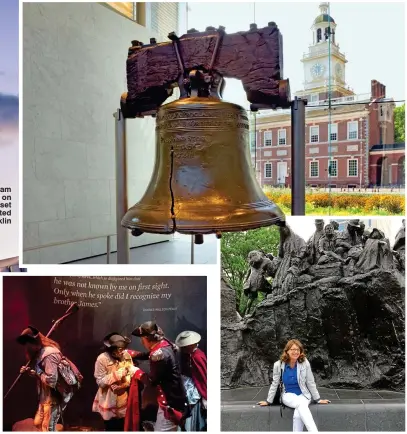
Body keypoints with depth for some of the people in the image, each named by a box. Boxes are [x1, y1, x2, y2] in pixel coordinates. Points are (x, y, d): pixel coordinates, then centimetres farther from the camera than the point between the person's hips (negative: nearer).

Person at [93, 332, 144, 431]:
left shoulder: (126, 355, -8)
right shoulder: (102, 359, -20)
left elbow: (132, 372, -6)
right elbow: (100, 382, -19)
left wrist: (124, 384, -23)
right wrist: (116, 375, -26)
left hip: (123, 400, 4)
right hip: (109, 402, -4)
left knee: (122, 427, 19)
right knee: (111, 428, 12)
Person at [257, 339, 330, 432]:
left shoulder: (305, 363, -12)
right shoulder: (278, 365, -12)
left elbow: (310, 382, -1)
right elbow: (275, 384, 0)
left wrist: (318, 399, 2)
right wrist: (268, 401, 5)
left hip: (303, 394, 1)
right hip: (288, 395, 0)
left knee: (298, 415, -31)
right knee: (301, 404, -33)